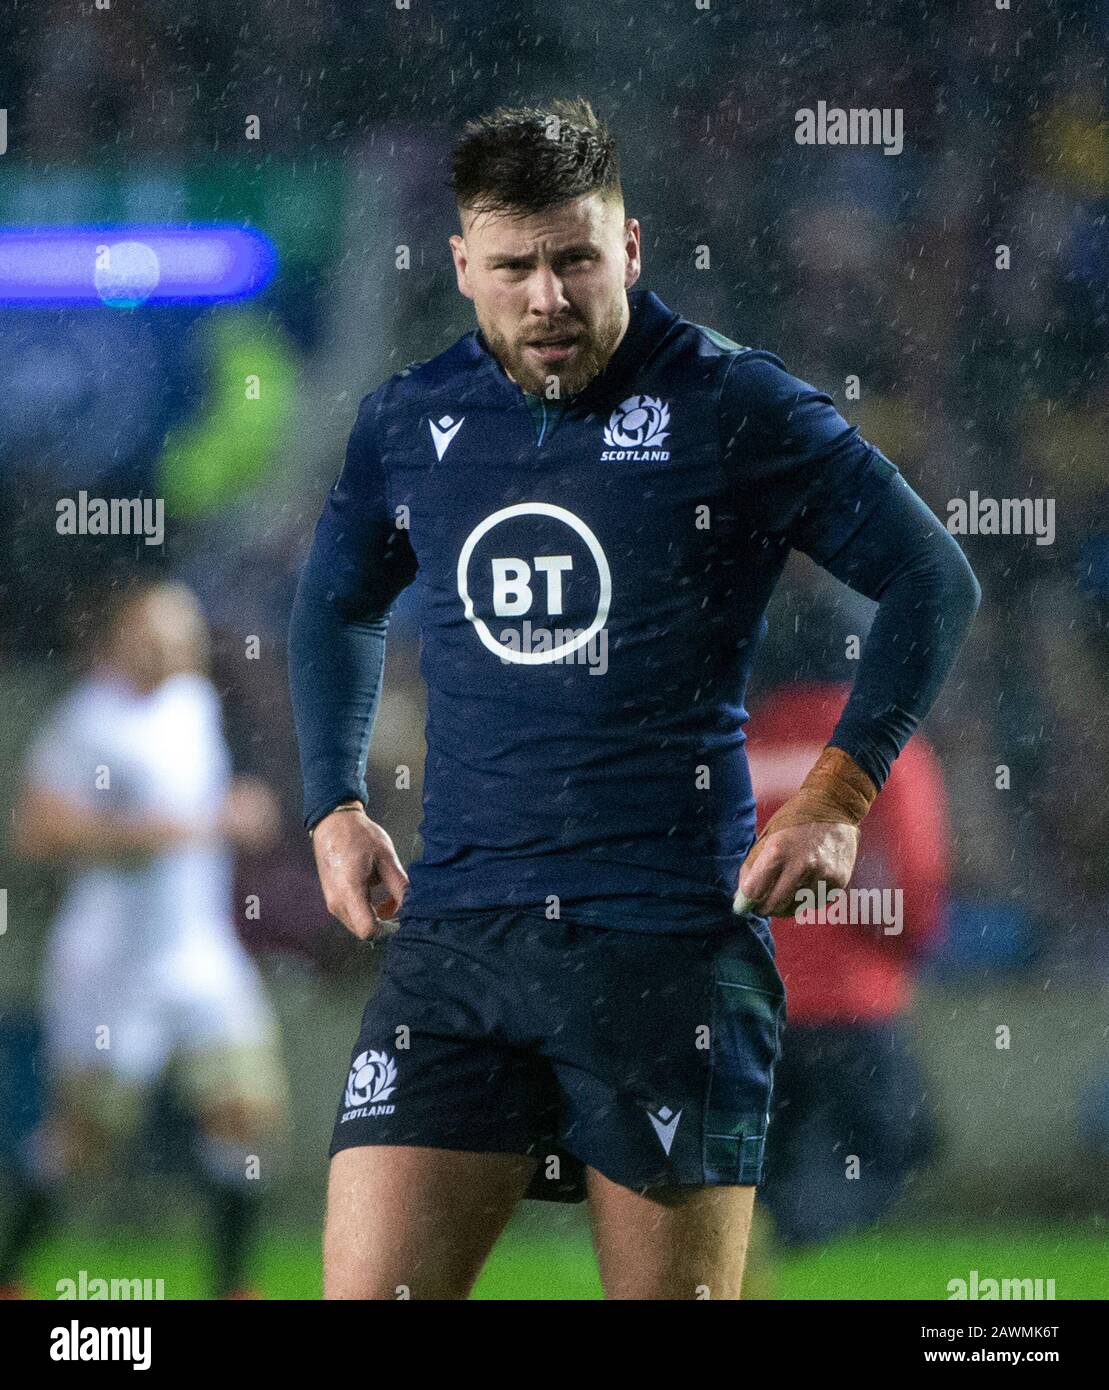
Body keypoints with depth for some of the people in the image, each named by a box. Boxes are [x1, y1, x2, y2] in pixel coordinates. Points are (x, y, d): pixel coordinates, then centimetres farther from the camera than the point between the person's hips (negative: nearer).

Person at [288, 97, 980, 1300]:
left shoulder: (731, 409, -2)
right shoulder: (408, 423, 10)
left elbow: (931, 580, 3)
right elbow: (335, 606, 29)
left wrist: (840, 791, -5)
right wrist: (335, 806, 17)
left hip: (670, 933, -3)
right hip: (454, 928, 3)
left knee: (676, 1289, 1)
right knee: (367, 1287, -7)